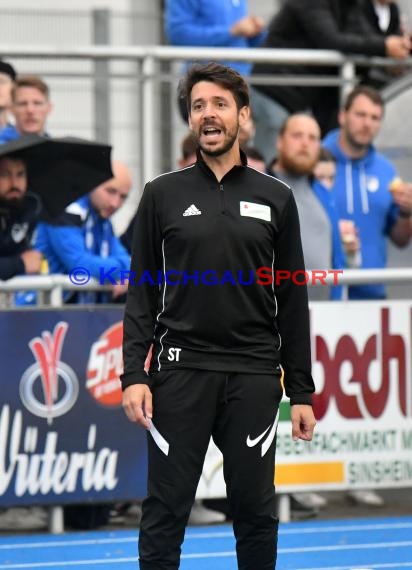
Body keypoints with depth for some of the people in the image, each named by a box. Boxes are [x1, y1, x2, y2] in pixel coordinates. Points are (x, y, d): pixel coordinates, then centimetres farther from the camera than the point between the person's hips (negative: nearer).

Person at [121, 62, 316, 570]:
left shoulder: (275, 198, 6)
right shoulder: (163, 195, 4)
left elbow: (292, 303, 7)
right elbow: (141, 294, 3)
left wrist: (301, 392, 4)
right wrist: (134, 375, -9)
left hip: (253, 375, 1)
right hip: (180, 372, -1)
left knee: (256, 511, 6)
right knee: (165, 513, 0)